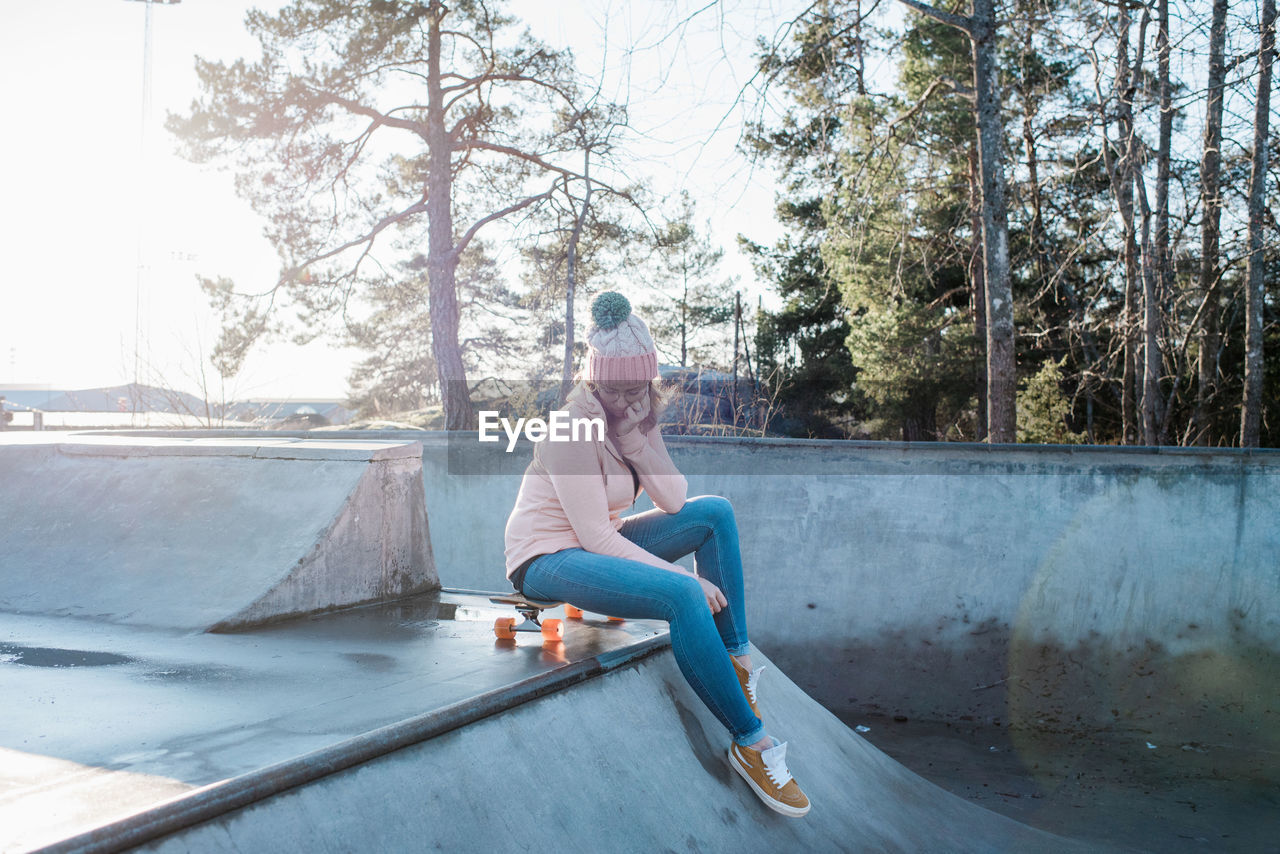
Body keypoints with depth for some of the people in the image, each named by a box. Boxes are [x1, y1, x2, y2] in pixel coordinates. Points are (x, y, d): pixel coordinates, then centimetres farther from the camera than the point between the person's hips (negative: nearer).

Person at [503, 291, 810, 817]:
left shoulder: (635, 416, 4)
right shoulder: (574, 423, -21)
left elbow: (674, 500, -3)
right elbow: (595, 536, -24)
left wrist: (637, 438, -18)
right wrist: (685, 575, -23)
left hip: (600, 543, 9)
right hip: (546, 559, -9)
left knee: (715, 512, -3)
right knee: (682, 596, -31)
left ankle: (735, 661, -4)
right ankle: (751, 744, -21)